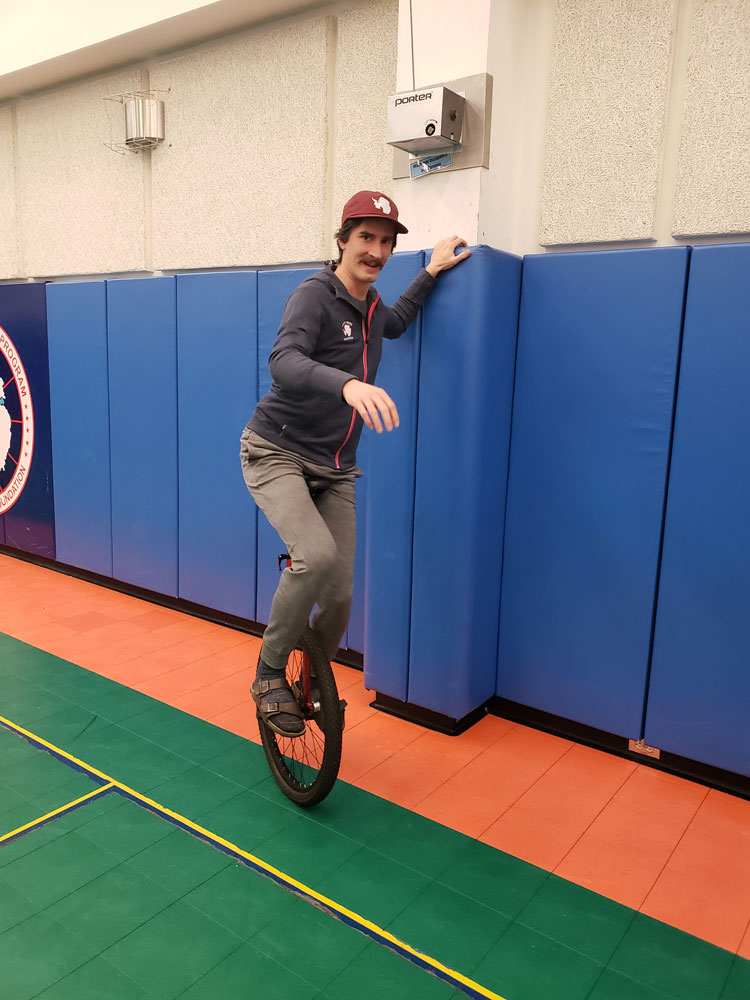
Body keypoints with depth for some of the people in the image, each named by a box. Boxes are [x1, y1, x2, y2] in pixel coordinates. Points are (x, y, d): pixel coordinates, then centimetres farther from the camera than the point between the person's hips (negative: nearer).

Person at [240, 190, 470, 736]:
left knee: (340, 596, 0)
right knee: (316, 556, -31)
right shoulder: (315, 295, -12)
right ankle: (270, 674, -8)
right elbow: (284, 361, -32)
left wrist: (431, 271, 32)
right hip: (276, 454, -6)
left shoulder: (371, 306, 11)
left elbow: (394, 324, 37)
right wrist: (348, 382, -49)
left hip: (334, 471, 6)